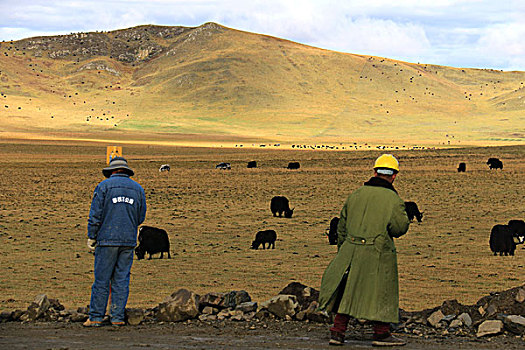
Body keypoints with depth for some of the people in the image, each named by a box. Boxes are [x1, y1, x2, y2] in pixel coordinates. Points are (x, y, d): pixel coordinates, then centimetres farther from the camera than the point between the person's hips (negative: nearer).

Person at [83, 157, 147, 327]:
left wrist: (91, 237, 1)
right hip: (129, 241, 3)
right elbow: (141, 217, 13)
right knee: (121, 279, 6)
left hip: (107, 238, -3)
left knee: (101, 279, -1)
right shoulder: (138, 188, 10)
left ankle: (95, 317, -1)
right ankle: (118, 317, 4)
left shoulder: (104, 186, -1)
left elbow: (95, 214, -4)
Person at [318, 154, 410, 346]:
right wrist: (402, 215, 7)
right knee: (381, 293, 8)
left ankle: (337, 332, 11)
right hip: (378, 254, -5)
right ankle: (381, 334, 15)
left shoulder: (356, 194, 8)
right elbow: (399, 228, -15)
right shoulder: (393, 199, -8)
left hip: (351, 250, 5)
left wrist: (342, 251, 23)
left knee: (347, 290, 13)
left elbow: (342, 226, 13)